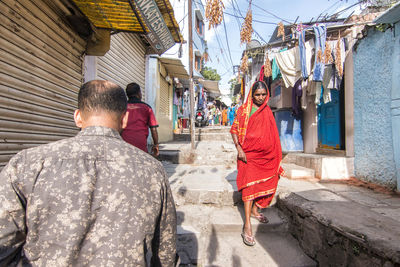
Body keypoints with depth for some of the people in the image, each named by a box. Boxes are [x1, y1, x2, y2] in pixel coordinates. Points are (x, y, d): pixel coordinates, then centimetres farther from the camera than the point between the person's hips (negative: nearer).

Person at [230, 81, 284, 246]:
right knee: (249, 184, -10)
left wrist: (275, 155, 12)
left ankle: (255, 210, 36)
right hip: (248, 153, -5)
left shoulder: (267, 111, 11)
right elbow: (234, 130, -4)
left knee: (264, 182, 14)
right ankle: (247, 225, -7)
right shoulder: (243, 110, -2)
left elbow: (272, 134, 16)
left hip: (266, 154, 5)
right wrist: (239, 149, -16)